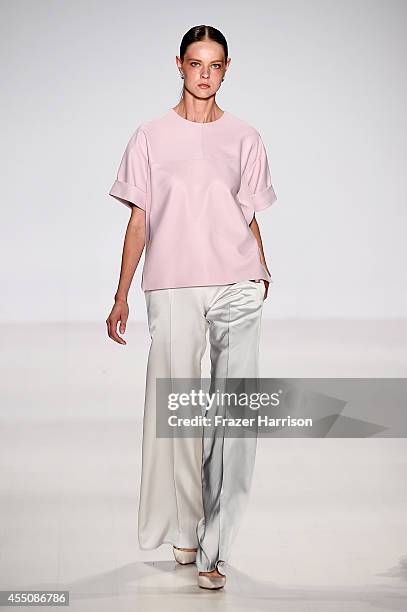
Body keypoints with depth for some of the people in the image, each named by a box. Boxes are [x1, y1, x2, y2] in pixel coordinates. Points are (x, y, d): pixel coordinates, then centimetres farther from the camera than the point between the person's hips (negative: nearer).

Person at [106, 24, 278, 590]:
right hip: (172, 289, -1)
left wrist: (261, 273, 14)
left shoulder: (244, 139, 11)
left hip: (237, 289, 1)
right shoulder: (151, 138, 8)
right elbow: (139, 222, 9)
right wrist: (121, 297, 5)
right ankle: (183, 529, 17)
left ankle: (213, 545, -1)